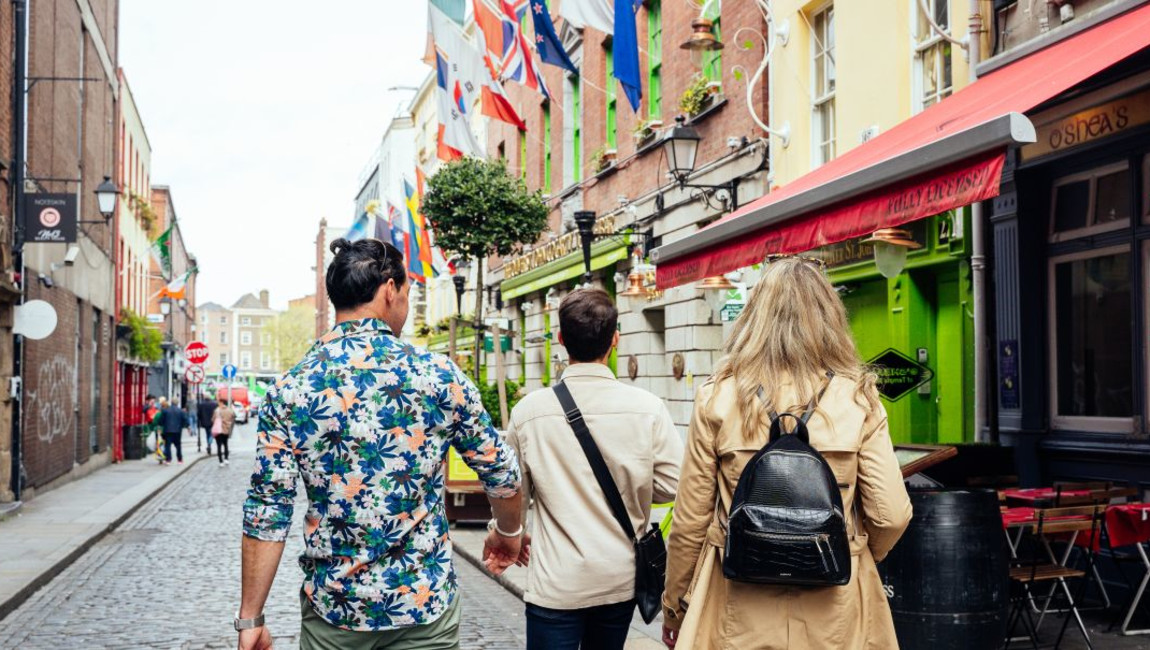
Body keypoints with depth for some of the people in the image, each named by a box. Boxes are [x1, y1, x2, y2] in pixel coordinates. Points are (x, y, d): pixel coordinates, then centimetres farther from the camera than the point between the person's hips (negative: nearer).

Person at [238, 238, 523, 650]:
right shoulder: (439, 375, -8)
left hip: (332, 607, 2)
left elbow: (266, 516, -8)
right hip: (424, 603, -1)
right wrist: (508, 533, 20)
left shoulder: (290, 390, -6)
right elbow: (502, 476, 1)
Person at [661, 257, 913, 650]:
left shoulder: (717, 398, -8)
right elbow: (891, 515, -6)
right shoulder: (858, 398, -6)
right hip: (835, 612, 1)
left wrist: (674, 606, 9)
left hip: (741, 615, -1)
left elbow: (690, 521, -5)